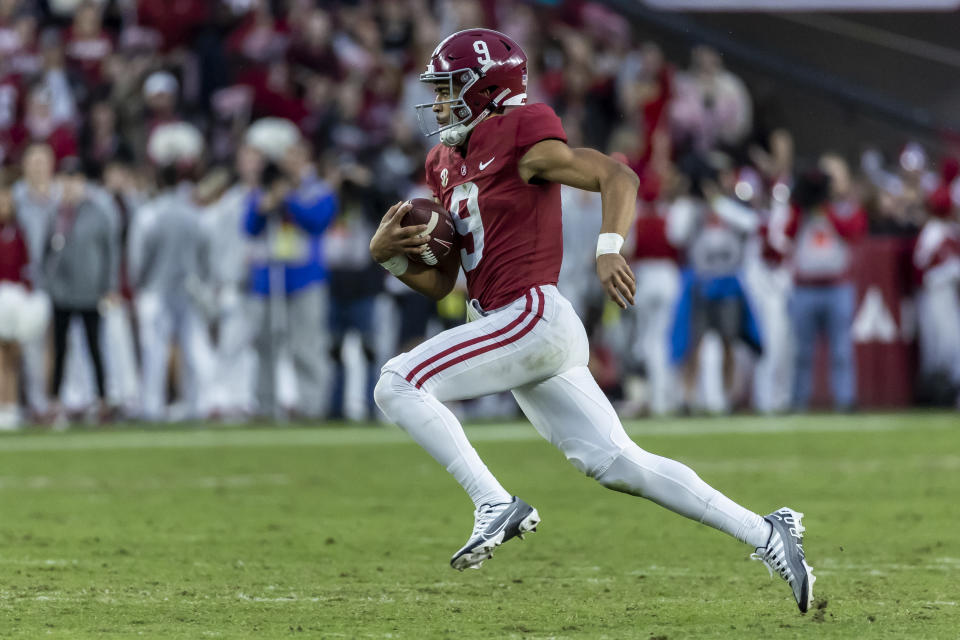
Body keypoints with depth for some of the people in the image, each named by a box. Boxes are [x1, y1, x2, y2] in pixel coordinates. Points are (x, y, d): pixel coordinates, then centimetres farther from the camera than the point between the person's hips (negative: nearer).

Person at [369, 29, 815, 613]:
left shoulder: (520, 141, -6)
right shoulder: (448, 165, 19)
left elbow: (619, 176, -12)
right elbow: (440, 282, 21)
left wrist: (610, 249, -26)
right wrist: (389, 254, 3)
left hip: (534, 318, -9)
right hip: (521, 330, 9)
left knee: (399, 383, -14)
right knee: (617, 463, 5)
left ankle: (496, 505, -16)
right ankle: (765, 534, 7)